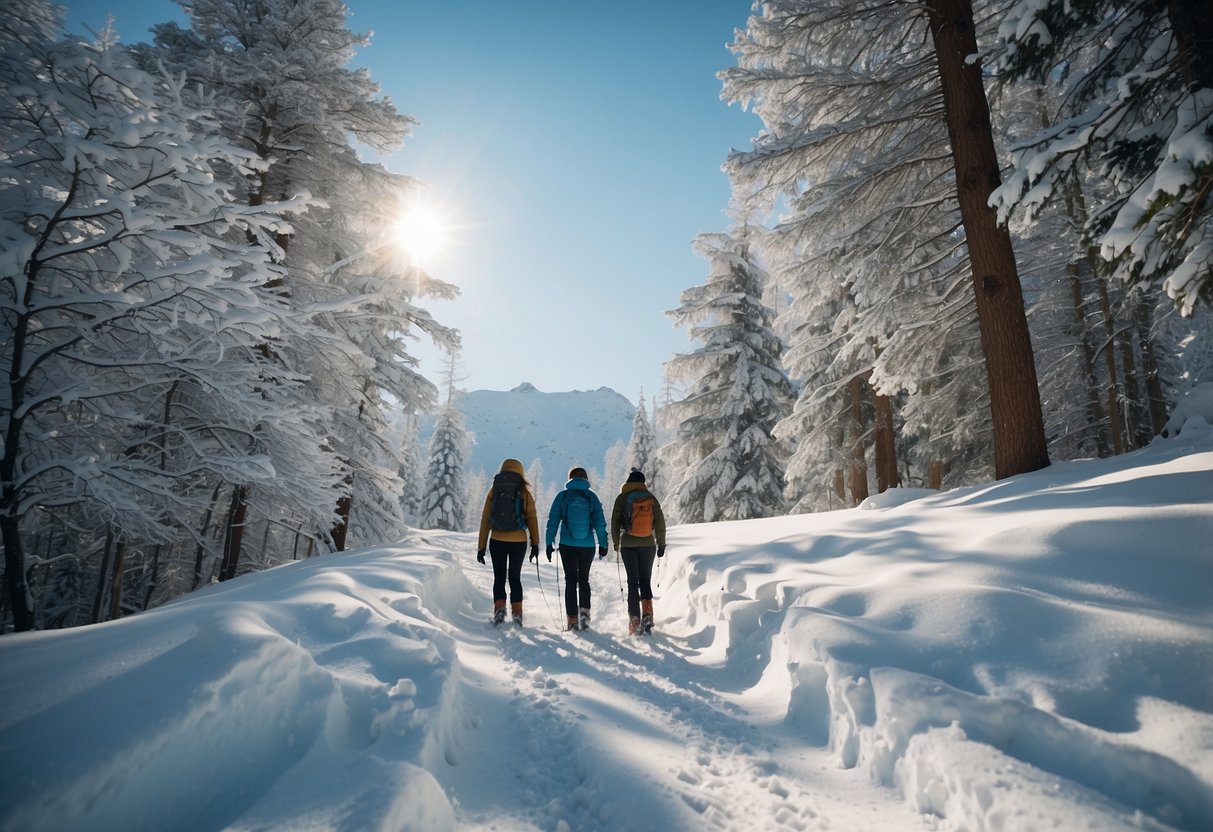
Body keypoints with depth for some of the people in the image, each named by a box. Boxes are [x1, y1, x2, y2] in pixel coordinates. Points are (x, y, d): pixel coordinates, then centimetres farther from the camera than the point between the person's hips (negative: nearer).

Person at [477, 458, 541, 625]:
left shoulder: (494, 491, 3)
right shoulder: (524, 493, 0)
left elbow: (485, 520, 2)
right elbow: (532, 519, -2)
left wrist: (481, 547, 6)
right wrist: (535, 544, 2)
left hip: (497, 541, 0)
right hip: (518, 541, 0)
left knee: (499, 577, 13)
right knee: (515, 577, 12)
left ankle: (499, 608, -5)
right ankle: (517, 614, 7)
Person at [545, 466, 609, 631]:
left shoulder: (562, 496, 0)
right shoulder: (591, 497, 1)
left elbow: (553, 520, -1)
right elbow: (600, 522, 0)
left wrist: (549, 543, 4)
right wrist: (603, 544, 6)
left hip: (567, 545, -1)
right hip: (587, 545, 1)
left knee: (570, 580, 7)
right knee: (584, 579, 16)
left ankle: (572, 619, 4)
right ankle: (584, 610, -1)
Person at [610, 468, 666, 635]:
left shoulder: (622, 498, -1)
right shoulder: (651, 497, 3)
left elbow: (615, 522, 0)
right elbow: (660, 523, 2)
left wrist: (616, 542, 12)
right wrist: (661, 544, 9)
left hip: (628, 545, -1)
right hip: (648, 544, 1)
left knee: (632, 582, 4)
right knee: (646, 580, 13)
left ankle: (634, 621, 1)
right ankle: (647, 613, -4)